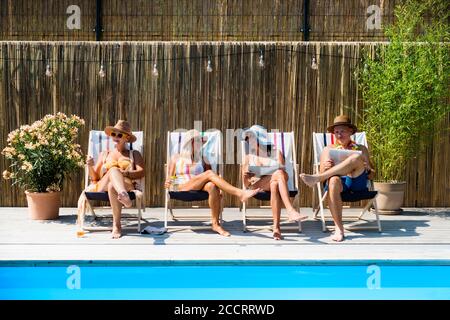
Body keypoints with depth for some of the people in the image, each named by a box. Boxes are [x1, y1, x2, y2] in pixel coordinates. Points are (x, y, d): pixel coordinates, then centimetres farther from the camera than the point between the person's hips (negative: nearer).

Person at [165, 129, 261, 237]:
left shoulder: (202, 159, 26)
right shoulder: (176, 158, 24)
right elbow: (171, 177, 17)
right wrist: (168, 182, -8)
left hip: (199, 188, 2)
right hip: (182, 188, -2)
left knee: (212, 186, -37)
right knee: (209, 173, -30)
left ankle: (216, 224, -40)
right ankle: (239, 193, -46)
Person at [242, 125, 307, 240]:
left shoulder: (276, 153, 15)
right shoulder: (248, 157, 19)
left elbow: (285, 174, 4)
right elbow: (247, 184, 10)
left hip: (275, 182, 1)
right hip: (256, 185, 0)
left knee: (275, 184, -38)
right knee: (279, 174, -32)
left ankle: (276, 227, -46)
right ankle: (291, 211, -49)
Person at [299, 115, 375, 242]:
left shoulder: (361, 149, 25)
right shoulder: (328, 150, 23)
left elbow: (371, 175, 21)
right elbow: (323, 176, 16)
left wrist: (367, 169, -3)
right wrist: (325, 169, -7)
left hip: (357, 181, 0)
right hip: (339, 181, 0)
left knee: (356, 157, -30)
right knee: (333, 180, -40)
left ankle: (315, 178, -35)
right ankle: (339, 228, -40)